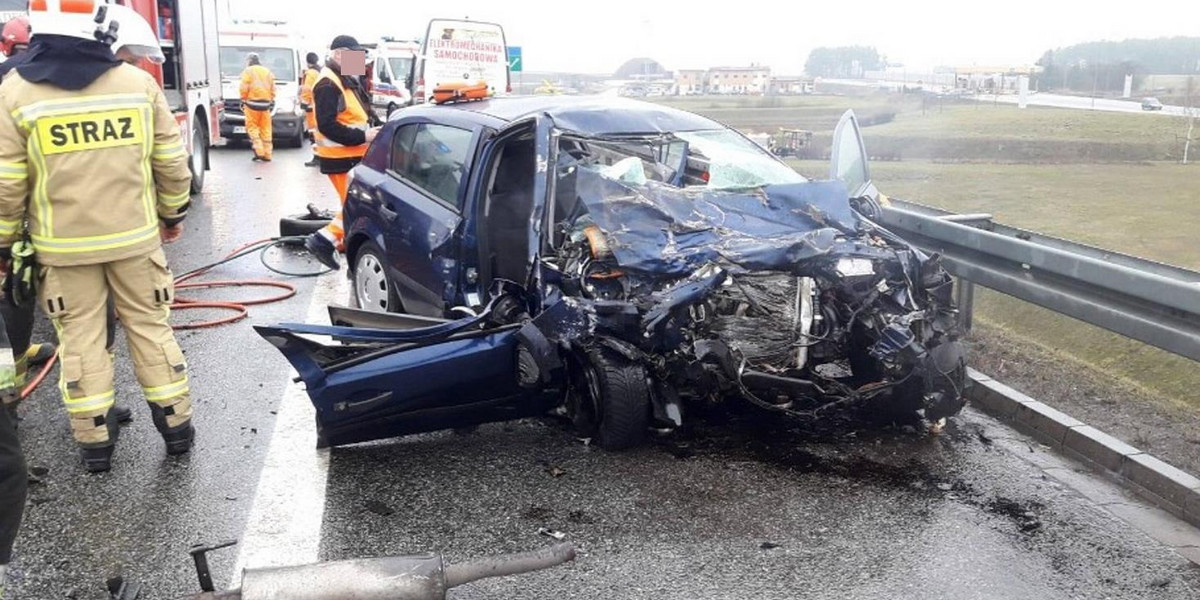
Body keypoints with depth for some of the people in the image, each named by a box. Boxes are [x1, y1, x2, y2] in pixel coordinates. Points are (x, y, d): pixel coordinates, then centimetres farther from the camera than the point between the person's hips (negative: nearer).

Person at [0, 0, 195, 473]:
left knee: (81, 339, 10)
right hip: (135, 237, 1)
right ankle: (177, 426, 21)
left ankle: (95, 441, 17)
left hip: (64, 245, -1)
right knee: (150, 328, 12)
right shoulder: (139, 82, -5)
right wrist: (172, 214, 15)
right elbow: (172, 163, 1)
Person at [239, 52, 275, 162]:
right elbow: (273, 89, 14)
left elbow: (244, 88, -6)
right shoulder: (268, 72, 16)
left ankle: (259, 151, -13)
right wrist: (272, 101, 18)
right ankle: (267, 154, 5)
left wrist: (243, 100, 3)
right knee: (266, 129, 6)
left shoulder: (248, 71, 0)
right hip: (265, 104, 5)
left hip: (252, 103, -5)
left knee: (252, 127, 0)